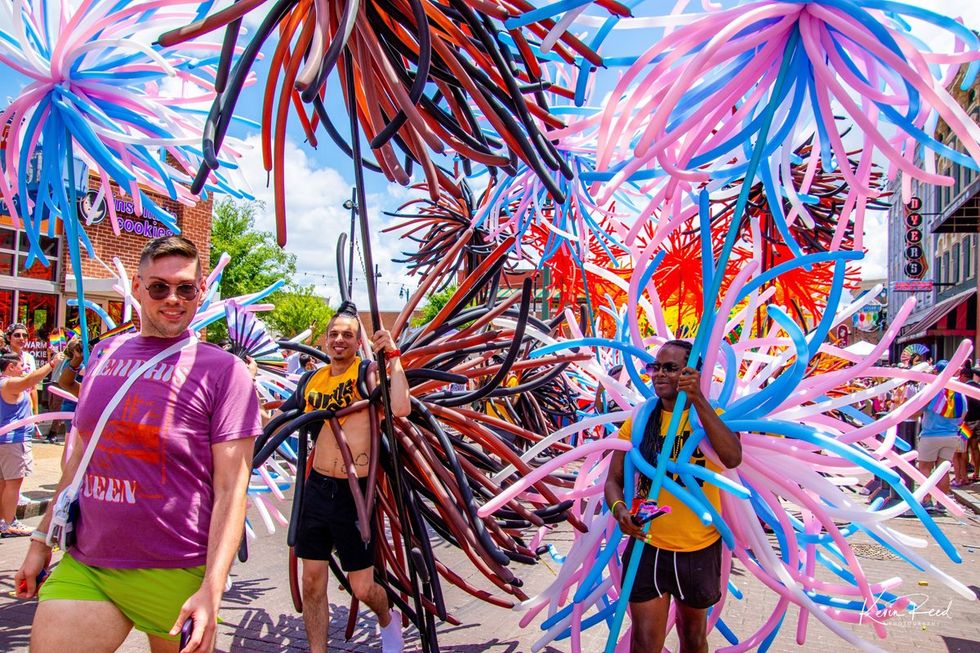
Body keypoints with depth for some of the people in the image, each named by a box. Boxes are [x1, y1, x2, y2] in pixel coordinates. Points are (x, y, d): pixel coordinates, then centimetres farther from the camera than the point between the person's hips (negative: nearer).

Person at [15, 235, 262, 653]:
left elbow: (230, 488, -13)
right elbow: (79, 458, 17)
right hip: (81, 567, 5)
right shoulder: (103, 355, 8)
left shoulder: (223, 371, -9)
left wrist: (212, 589, -19)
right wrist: (41, 539, 16)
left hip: (172, 575, -4)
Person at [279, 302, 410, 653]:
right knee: (312, 583, 10)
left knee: (362, 588, 5)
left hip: (354, 492, -4)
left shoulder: (367, 372, -7)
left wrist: (393, 356, -24)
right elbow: (282, 417, 26)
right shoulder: (312, 380, 8)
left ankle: (387, 619, 38)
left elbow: (400, 408, -27)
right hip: (316, 489, 5)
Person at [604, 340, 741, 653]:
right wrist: (619, 507, -23)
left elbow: (732, 458, -27)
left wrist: (698, 400, -32)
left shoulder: (711, 415, -6)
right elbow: (613, 480, -2)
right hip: (647, 546, 0)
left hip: (700, 548, 0)